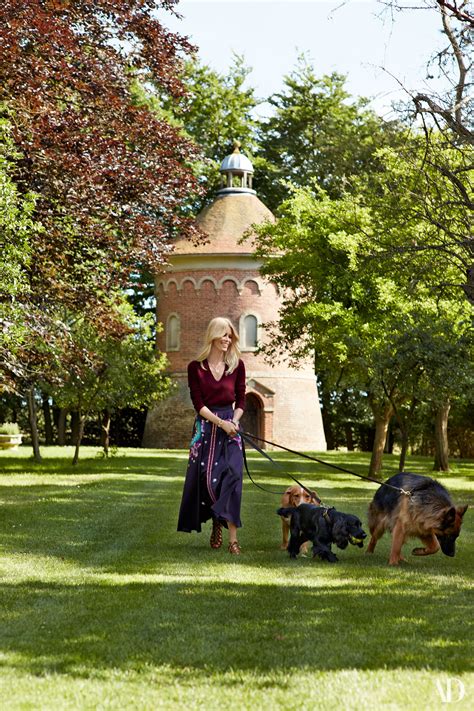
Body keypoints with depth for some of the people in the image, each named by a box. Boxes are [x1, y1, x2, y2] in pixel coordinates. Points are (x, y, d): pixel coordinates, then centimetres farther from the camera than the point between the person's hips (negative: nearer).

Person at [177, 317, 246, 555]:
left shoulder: (237, 365, 4)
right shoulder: (196, 367, 0)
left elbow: (241, 400, 7)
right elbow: (198, 403, -4)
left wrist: (234, 420, -11)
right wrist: (221, 423, -13)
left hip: (230, 425, 0)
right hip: (205, 426, 0)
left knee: (230, 476, -12)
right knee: (205, 477, 0)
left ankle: (233, 538, -17)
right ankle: (216, 522, 25)